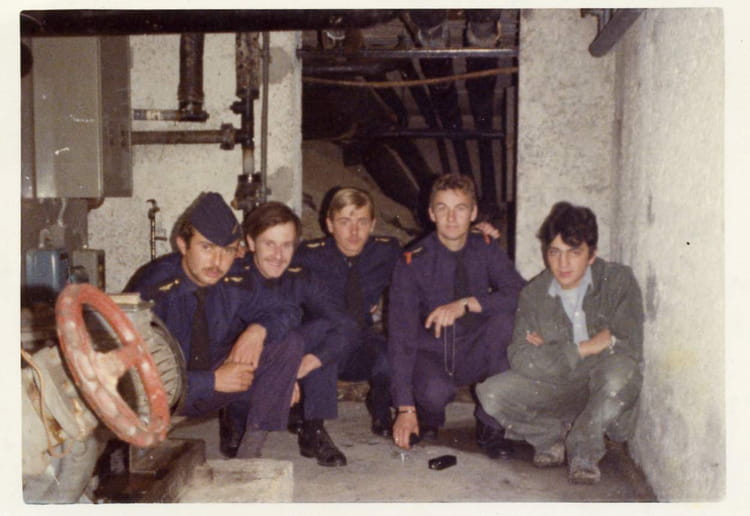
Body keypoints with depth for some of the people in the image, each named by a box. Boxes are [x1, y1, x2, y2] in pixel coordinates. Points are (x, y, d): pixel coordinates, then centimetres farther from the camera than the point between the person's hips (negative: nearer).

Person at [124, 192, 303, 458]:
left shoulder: (231, 285, -11)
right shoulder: (153, 289, -25)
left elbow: (287, 312, 2)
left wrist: (258, 330, -21)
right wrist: (213, 381, -29)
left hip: (214, 376, 5)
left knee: (289, 343, -12)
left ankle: (248, 453, -10)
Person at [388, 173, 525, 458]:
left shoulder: (486, 249, -5)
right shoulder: (412, 263, -14)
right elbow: (401, 336, -18)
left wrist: (466, 303, -33)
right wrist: (405, 409, -25)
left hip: (476, 357, 3)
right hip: (430, 357, -3)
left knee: (506, 320, -27)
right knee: (434, 391, -36)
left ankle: (490, 426, -12)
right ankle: (427, 422, 5)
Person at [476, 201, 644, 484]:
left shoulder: (618, 280, -11)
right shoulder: (534, 294, -4)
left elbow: (630, 348, -20)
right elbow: (520, 357, -14)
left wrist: (551, 351, -13)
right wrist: (583, 348, -23)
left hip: (605, 392, -2)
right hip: (555, 389, 2)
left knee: (620, 369, -36)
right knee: (490, 393, -21)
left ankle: (583, 449, -11)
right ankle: (553, 437, 6)